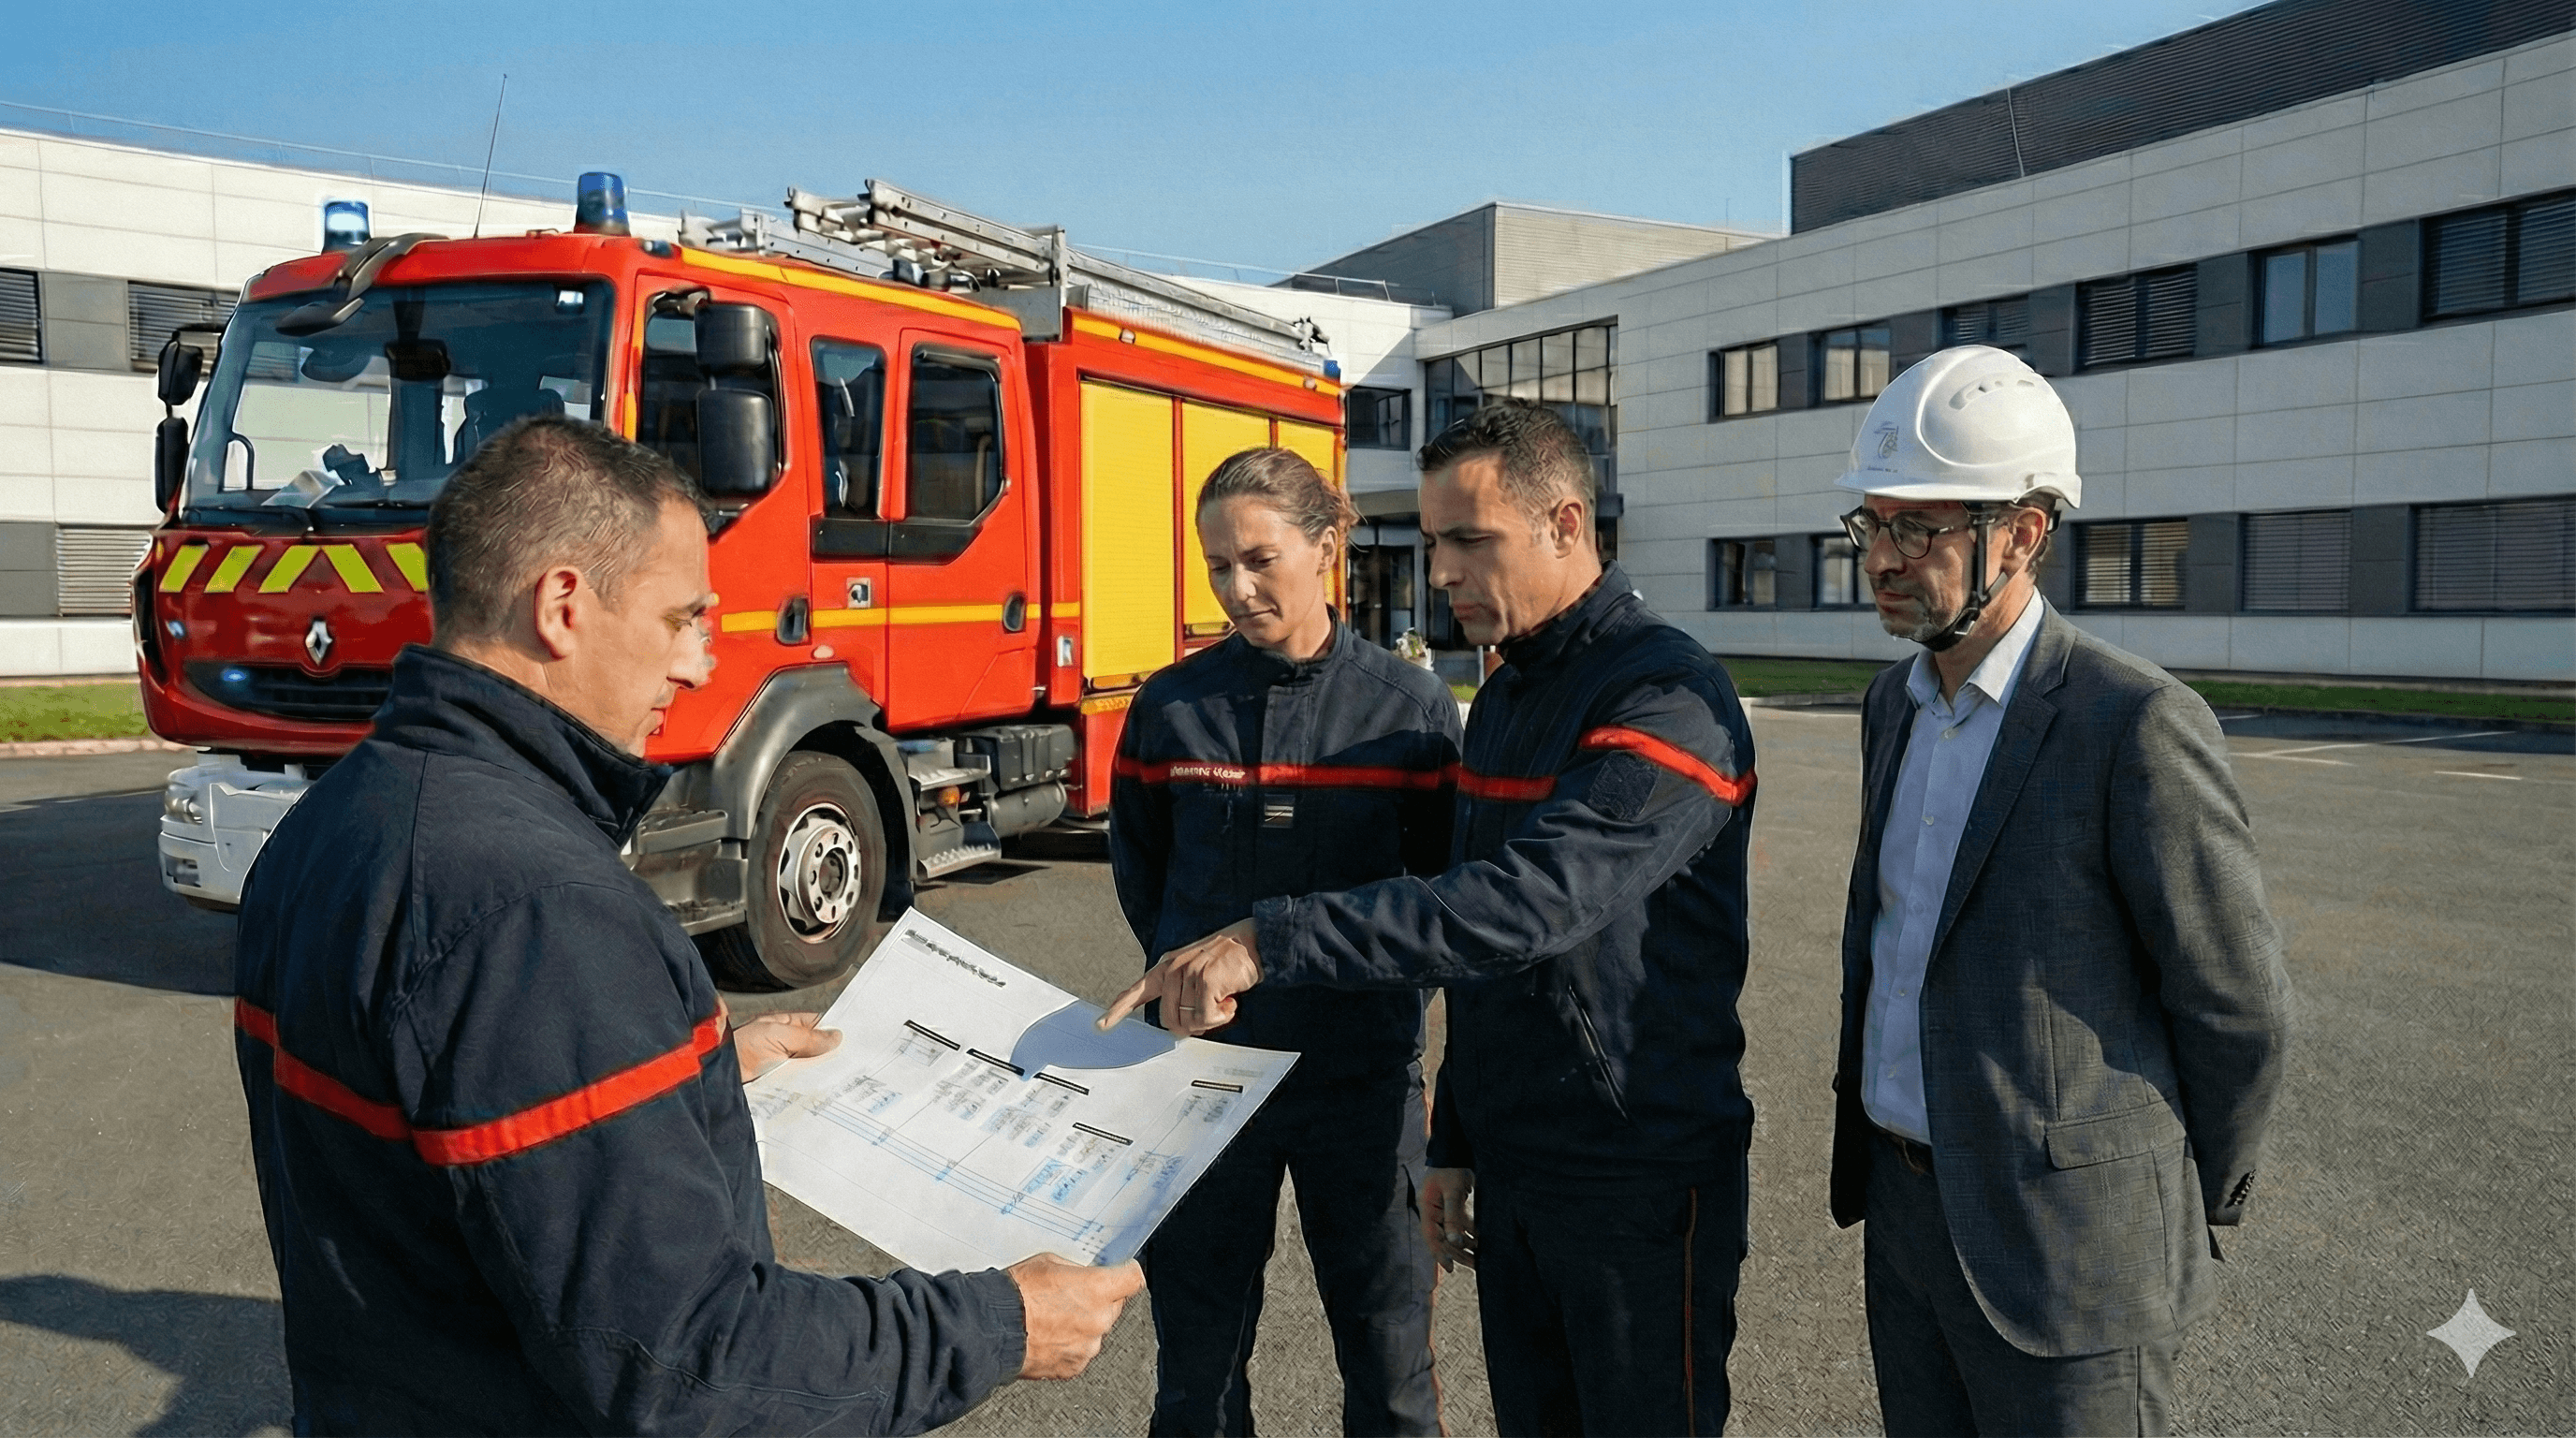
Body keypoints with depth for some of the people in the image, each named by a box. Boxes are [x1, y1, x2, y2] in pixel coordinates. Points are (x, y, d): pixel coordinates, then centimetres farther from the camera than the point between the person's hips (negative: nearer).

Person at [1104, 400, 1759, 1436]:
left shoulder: (1669, 698, -19)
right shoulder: (1501, 699, 9)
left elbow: (1535, 901, -34)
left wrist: (1271, 942, -40)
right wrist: (1453, 1141, 16)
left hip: (1639, 1180, -7)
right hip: (1511, 1170, 8)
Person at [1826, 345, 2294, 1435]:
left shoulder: (2137, 724, -19)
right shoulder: (1897, 701, 5)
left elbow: (2237, 1009, -11)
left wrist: (2194, 1203, 2)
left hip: (2062, 1241, -7)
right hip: (1909, 1203, 7)